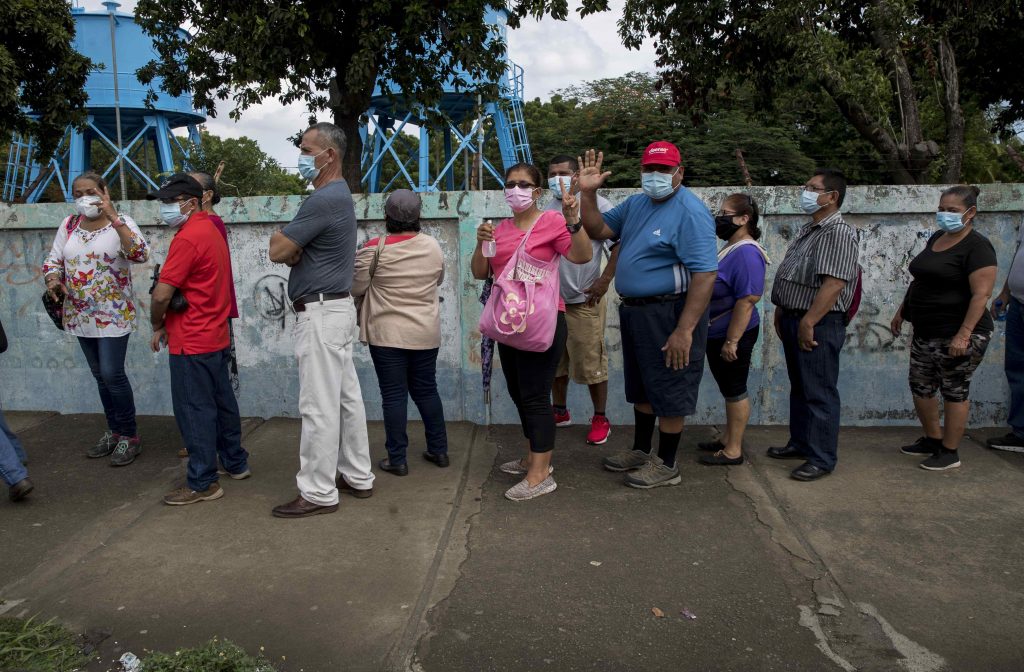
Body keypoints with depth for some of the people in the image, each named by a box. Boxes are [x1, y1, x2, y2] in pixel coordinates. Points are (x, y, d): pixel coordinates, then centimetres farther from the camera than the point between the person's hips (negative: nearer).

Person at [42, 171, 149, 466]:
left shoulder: (121, 223, -10)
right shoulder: (68, 225, 6)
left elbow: (140, 255, -28)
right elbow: (53, 260, 11)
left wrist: (114, 218, -30)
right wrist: (53, 279, -11)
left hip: (113, 314, -6)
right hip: (80, 315, 6)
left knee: (112, 374, -8)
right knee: (100, 375, 14)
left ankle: (130, 436, 7)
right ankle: (114, 431, 28)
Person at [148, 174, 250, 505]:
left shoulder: (187, 238, -18)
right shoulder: (211, 229, 11)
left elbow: (162, 294, -22)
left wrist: (157, 326, -4)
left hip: (191, 341, -9)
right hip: (216, 336, 9)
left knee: (194, 411, -1)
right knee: (222, 401, 18)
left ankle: (202, 484, 7)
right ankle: (236, 462, 30)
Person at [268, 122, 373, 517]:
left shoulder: (323, 199, -18)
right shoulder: (338, 194, 16)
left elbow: (277, 250, -18)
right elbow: (289, 251, 15)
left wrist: (282, 239, 4)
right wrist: (291, 248, -7)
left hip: (321, 313, -11)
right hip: (337, 308, 11)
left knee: (319, 406, -4)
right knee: (347, 396, 13)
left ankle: (318, 493, 5)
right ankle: (356, 475, 23)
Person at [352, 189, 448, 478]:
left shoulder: (375, 248, -12)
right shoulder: (433, 246, 0)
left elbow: (356, 288, -4)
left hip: (387, 335, -4)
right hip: (426, 334, 4)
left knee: (394, 395, 3)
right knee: (427, 390, 15)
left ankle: (397, 459, 9)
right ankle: (439, 450, 23)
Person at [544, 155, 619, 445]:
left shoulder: (597, 204, -7)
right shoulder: (547, 208, 12)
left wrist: (605, 279, -14)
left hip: (584, 300, -6)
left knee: (591, 361, 0)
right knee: (555, 360, 14)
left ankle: (600, 419, 14)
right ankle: (560, 412, 29)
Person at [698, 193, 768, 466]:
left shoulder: (746, 253, -20)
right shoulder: (730, 248, 11)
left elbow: (747, 301, -26)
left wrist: (731, 341, -26)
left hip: (732, 336, -10)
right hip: (717, 335, 10)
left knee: (734, 391, 1)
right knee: (728, 389, 18)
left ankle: (733, 451, 11)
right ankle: (728, 439, 31)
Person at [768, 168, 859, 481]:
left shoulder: (838, 233, -16)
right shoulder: (809, 230, 15)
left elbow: (834, 283, -24)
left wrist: (808, 322, -25)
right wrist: (781, 311, 17)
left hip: (818, 324, -10)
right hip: (793, 319, 10)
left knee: (819, 392, -1)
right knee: (799, 387, 18)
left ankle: (822, 458, 8)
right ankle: (800, 443, 31)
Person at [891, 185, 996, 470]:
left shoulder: (976, 247, -14)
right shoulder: (936, 238, 12)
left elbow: (981, 294, -20)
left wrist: (964, 334, -26)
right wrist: (902, 310, 18)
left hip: (956, 336, -8)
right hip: (925, 333, 8)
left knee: (954, 391, 3)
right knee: (920, 387, 13)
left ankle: (949, 452, 14)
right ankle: (932, 439, 31)